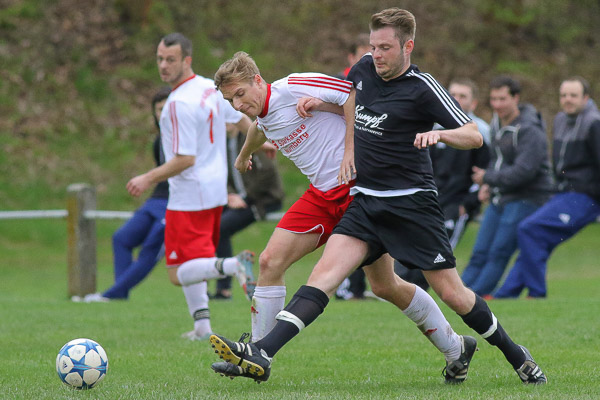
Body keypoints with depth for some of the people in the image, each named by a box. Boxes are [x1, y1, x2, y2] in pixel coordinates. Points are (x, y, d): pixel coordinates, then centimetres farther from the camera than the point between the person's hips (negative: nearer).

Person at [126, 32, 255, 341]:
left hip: (189, 196, -9)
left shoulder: (179, 104, -21)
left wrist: (148, 179, -12)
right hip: (215, 189, 9)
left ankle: (233, 266, -32)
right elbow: (240, 118, 22)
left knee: (178, 273, -9)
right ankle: (202, 325, 18)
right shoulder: (210, 88, 5)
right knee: (190, 264, 22)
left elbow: (185, 159, -23)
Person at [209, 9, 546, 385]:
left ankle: (515, 355, 19)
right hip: (366, 201, 5)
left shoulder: (422, 87, -11)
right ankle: (262, 355, -28)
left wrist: (439, 133, -33)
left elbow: (475, 136, -12)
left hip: (412, 202, -5)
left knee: (451, 292, -3)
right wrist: (350, 146, 23)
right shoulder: (365, 68, 7)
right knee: (327, 270, -14)